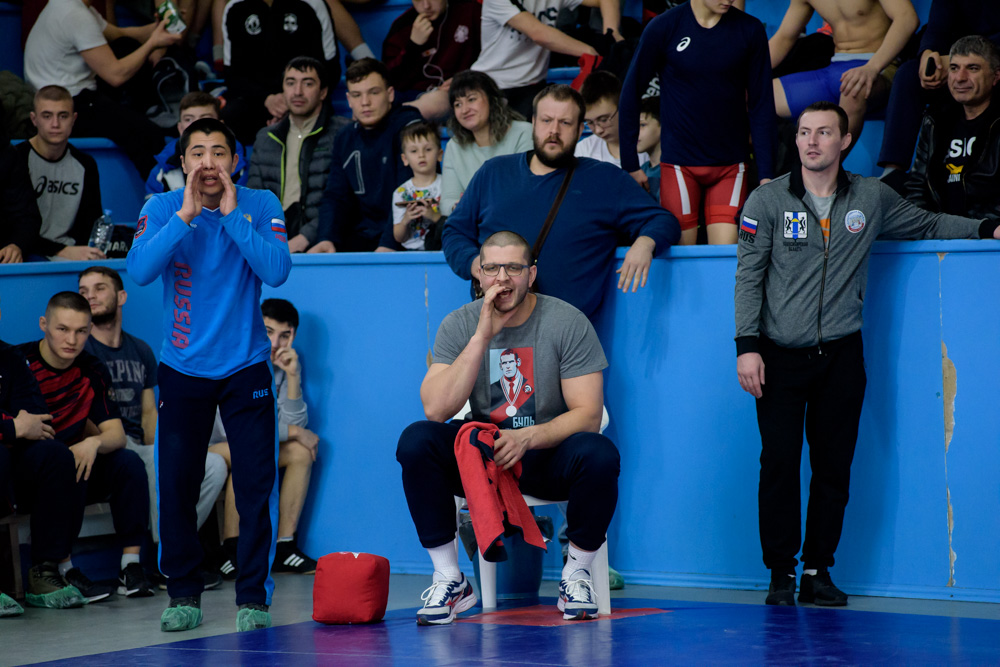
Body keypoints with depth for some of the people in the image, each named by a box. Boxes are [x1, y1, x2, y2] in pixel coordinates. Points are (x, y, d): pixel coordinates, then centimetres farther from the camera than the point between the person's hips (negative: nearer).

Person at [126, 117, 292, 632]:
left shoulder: (261, 206, -4)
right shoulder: (162, 209, -3)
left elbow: (276, 271, -18)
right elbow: (139, 270, -19)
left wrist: (232, 214, -20)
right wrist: (186, 216, -23)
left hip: (246, 369, -1)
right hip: (182, 369, 1)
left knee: (256, 488, -5)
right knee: (176, 487, 2)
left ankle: (253, 598, 5)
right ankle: (183, 595, 17)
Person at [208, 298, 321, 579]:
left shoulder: (284, 364, 0)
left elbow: (295, 425, -9)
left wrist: (293, 377, -22)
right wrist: (293, 432, -19)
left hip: (243, 453, 7)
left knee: (301, 451, -8)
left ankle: (283, 548, -11)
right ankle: (229, 553, -29)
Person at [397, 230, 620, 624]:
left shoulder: (567, 323, -9)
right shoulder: (460, 325, -3)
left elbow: (587, 414, -13)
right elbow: (436, 410, -16)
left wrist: (528, 437, -30)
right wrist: (482, 338, -22)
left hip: (550, 453, -2)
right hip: (481, 453, 2)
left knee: (599, 455, -34)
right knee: (415, 441, -25)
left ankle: (576, 575, -10)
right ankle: (449, 580, -15)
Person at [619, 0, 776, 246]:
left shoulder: (750, 30, 0)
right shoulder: (663, 28, -4)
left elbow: (762, 105, 4)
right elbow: (631, 94, 4)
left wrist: (766, 174, -1)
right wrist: (630, 164, 1)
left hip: (731, 164, 1)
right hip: (679, 162, -1)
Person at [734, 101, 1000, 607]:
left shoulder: (872, 198, 7)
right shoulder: (767, 201, 1)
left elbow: (926, 224, 23)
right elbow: (749, 276, 0)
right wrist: (747, 346, -7)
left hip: (840, 356, 2)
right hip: (780, 356, -2)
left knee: (834, 466, 2)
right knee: (779, 463, -6)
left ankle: (818, 571, 12)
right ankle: (781, 574, 3)